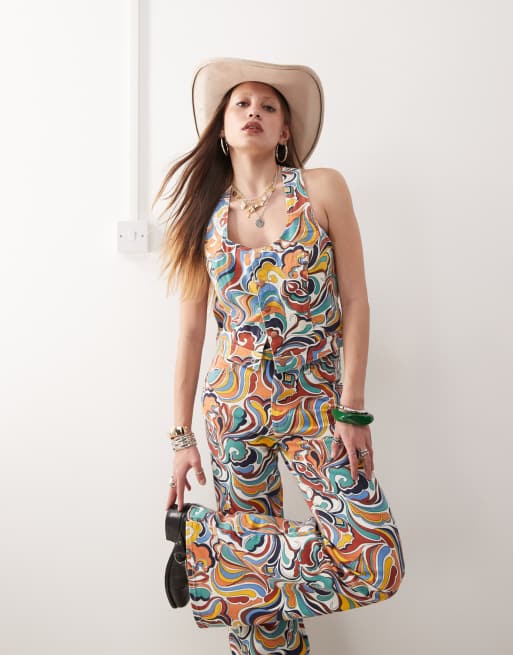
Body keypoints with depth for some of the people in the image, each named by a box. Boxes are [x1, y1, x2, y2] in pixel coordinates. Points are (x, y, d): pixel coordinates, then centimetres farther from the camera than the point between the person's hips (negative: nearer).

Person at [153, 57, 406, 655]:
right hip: (235, 404, 1)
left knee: (374, 556, -10)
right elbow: (191, 329, 5)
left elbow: (355, 302, -3)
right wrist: (181, 437, 4)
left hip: (317, 402, 0)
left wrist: (352, 408, -9)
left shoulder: (322, 189, 0)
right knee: (255, 576, 3)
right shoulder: (205, 213, 5)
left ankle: (206, 540, 5)